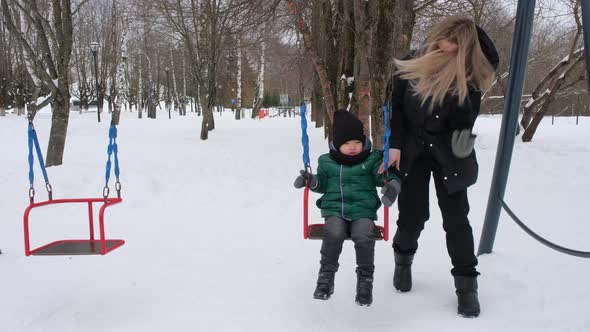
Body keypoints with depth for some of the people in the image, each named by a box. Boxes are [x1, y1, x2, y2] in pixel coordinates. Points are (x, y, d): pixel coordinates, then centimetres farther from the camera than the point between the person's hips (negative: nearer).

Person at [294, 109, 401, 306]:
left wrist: (392, 183, -19)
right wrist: (311, 181, -3)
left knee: (364, 237, -29)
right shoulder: (327, 162, 12)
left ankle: (365, 279, -7)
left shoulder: (371, 160, 8)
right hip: (334, 210, 1)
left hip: (363, 210, 0)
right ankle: (326, 276, -11)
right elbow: (323, 183, 17)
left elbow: (384, 176, 3)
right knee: (333, 234, -31)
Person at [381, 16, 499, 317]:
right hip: (412, 151, 0)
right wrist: (394, 145, -10)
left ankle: (466, 284, 15)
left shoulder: (469, 74, -10)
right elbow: (394, 107, -3)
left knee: (456, 218, 1)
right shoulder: (409, 65, -7)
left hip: (449, 154, 0)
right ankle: (403, 258, 36)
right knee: (412, 216, 4)